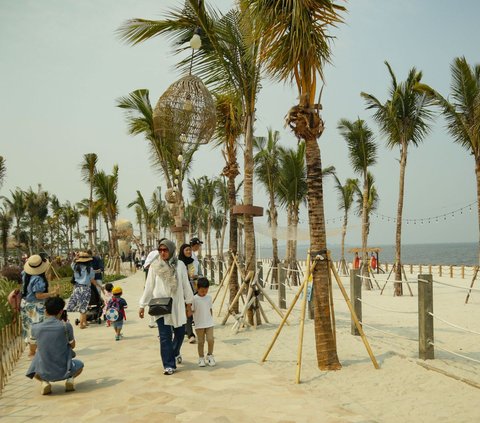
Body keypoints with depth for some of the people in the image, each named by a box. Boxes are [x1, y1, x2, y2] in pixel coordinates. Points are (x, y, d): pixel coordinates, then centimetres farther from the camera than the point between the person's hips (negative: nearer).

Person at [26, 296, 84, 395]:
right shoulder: (66, 326, -11)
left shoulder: (36, 328, -6)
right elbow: (72, 345, 8)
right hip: (63, 371, -1)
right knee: (79, 365, 31)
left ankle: (44, 381, 7)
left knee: (34, 370, 36)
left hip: (44, 373, 2)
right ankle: (69, 379, 2)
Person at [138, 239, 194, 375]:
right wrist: (142, 305, 3)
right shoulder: (154, 266, -2)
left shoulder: (180, 265, -1)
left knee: (180, 333, 14)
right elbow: (149, 287, 3)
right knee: (165, 336, -3)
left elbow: (186, 285, 4)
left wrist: (189, 304, 5)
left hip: (177, 305, 2)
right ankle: (168, 365, 6)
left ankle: (175, 353, 43)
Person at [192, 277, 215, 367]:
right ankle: (201, 358, 19)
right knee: (201, 342, 6)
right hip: (199, 324, -3)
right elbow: (192, 311, -6)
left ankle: (210, 356, 15)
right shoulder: (194, 299, -9)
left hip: (209, 323, 3)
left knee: (210, 340, -6)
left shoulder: (209, 297, 4)